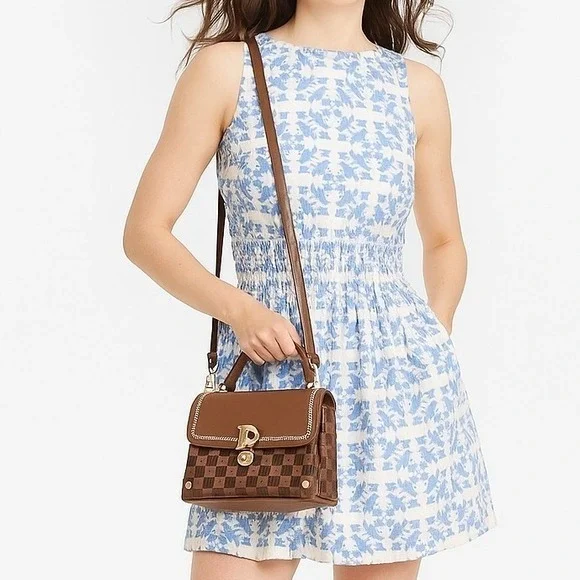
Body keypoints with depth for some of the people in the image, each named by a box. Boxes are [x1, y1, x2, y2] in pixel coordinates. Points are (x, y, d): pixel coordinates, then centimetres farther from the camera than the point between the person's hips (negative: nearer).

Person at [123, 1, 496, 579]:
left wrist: (437, 334, 3)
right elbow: (145, 231, 0)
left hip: (397, 380, 2)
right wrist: (237, 307, -14)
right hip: (268, 370, -2)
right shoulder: (226, 66, 1)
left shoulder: (417, 87, 8)